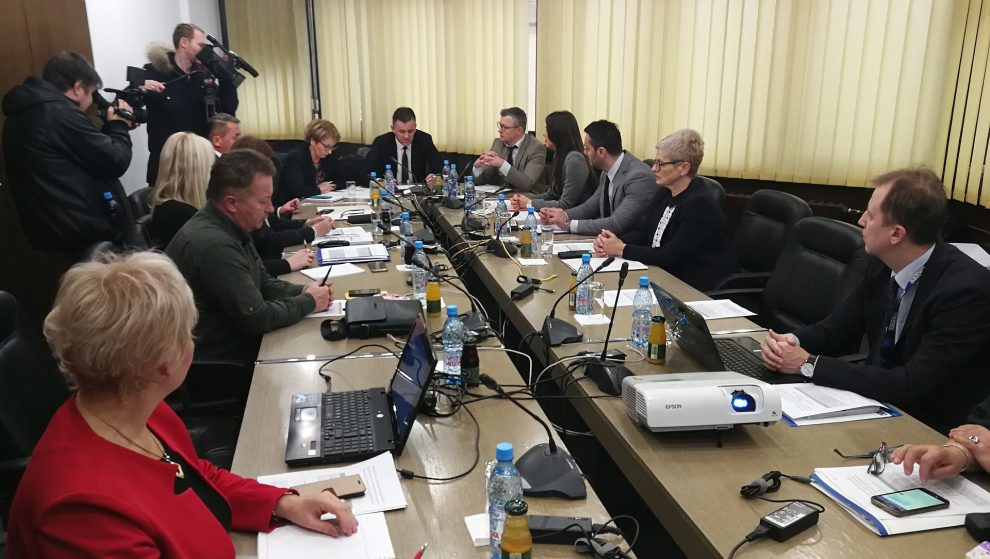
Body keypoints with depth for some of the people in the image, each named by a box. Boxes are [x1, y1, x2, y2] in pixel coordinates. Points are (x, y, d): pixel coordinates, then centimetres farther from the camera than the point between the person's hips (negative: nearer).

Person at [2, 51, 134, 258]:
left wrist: (109, 128, 15)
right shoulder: (61, 113, -18)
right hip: (89, 229, -10)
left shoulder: (22, 114, 13)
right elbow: (115, 162, -14)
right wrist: (119, 127, 3)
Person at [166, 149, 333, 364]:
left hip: (236, 337, 8)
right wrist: (309, 302, -10)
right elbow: (256, 318, -23)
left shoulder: (230, 227, 2)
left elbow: (262, 283, 14)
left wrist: (303, 291, -3)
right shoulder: (214, 245, -27)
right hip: (219, 359, -8)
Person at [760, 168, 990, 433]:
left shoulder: (968, 289, -25)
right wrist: (792, 342, -17)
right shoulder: (883, 263, -5)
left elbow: (911, 387, -29)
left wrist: (809, 363, -26)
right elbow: (838, 329, 5)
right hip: (878, 402, 6)